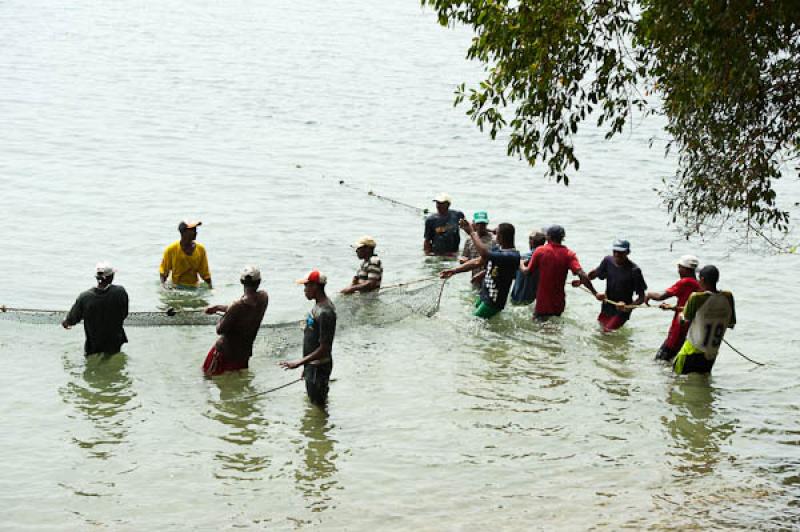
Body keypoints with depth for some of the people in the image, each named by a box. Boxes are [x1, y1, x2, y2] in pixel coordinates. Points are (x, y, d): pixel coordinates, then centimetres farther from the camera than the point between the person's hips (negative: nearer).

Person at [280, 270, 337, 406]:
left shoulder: (324, 312, -25)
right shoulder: (319, 305, 7)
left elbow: (324, 349, -27)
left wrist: (299, 363, -26)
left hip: (318, 368, -10)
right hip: (312, 365, 10)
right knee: (312, 401, 19)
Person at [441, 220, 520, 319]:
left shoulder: (513, 256, -23)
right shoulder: (498, 249, 7)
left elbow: (486, 255, -35)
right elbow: (477, 261, 10)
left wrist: (472, 233, -25)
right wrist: (454, 270, 4)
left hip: (494, 301, -9)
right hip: (483, 295, 9)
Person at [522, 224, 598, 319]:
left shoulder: (540, 251, -7)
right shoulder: (568, 254, -5)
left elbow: (527, 271, -1)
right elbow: (581, 274, -17)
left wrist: (521, 265, 22)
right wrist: (595, 293, -15)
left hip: (542, 304, -2)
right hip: (559, 304, 2)